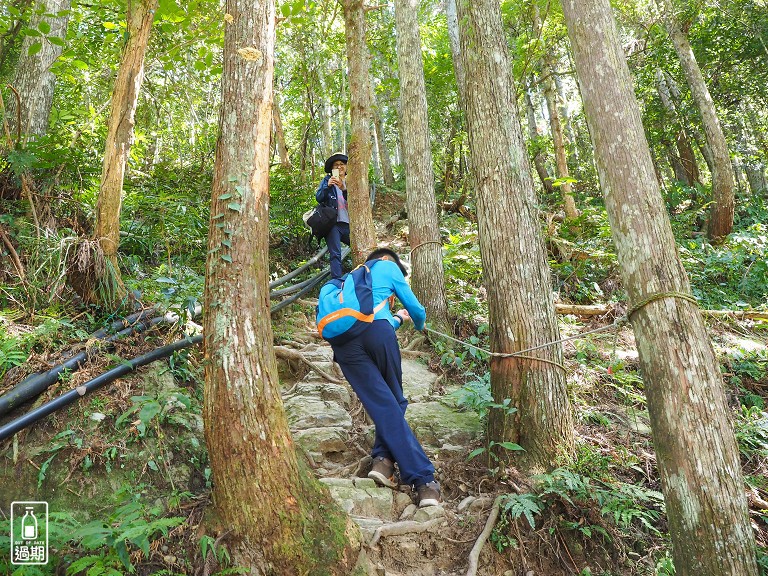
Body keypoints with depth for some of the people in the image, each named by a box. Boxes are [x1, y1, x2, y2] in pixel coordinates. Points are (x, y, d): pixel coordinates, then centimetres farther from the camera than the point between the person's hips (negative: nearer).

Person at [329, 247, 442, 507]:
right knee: (394, 400, 13)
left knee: (383, 404, 1)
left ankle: (417, 478, -4)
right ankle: (383, 458, -1)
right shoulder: (388, 266, 22)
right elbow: (416, 309, 20)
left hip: (342, 340, 4)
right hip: (376, 330, -4)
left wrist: (397, 319, 58)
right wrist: (419, 324, 43)